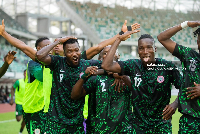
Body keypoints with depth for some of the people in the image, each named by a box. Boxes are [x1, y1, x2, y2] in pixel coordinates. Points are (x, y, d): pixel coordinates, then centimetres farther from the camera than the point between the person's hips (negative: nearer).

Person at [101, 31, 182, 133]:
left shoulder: (167, 67, -6)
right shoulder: (133, 65, -2)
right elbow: (106, 66, -12)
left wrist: (175, 104, -19)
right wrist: (119, 39, -9)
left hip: (162, 124, -1)